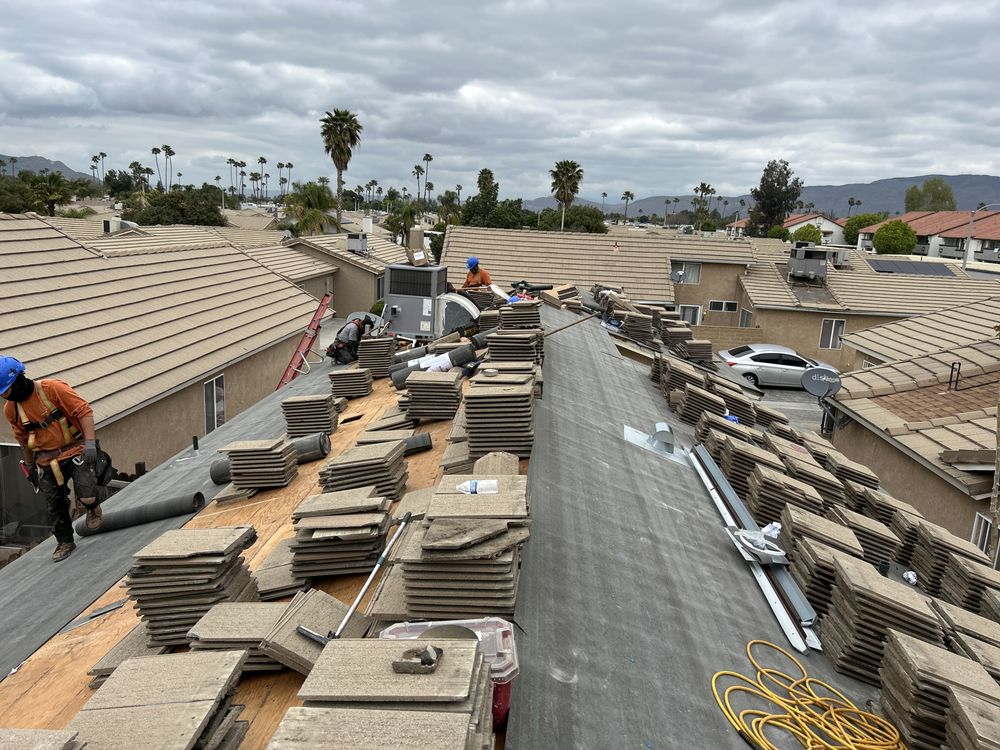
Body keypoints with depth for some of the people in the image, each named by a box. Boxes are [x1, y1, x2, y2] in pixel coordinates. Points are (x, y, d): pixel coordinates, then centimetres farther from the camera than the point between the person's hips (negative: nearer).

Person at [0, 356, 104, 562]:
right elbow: (23, 439, 17)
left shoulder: (52, 388, -17)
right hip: (47, 463, 5)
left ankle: (93, 505, 18)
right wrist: (30, 466, 23)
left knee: (86, 496, -17)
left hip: (76, 453, -5)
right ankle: (65, 542, 29)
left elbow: (84, 411, -16)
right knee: (55, 507, 9)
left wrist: (90, 443, -22)